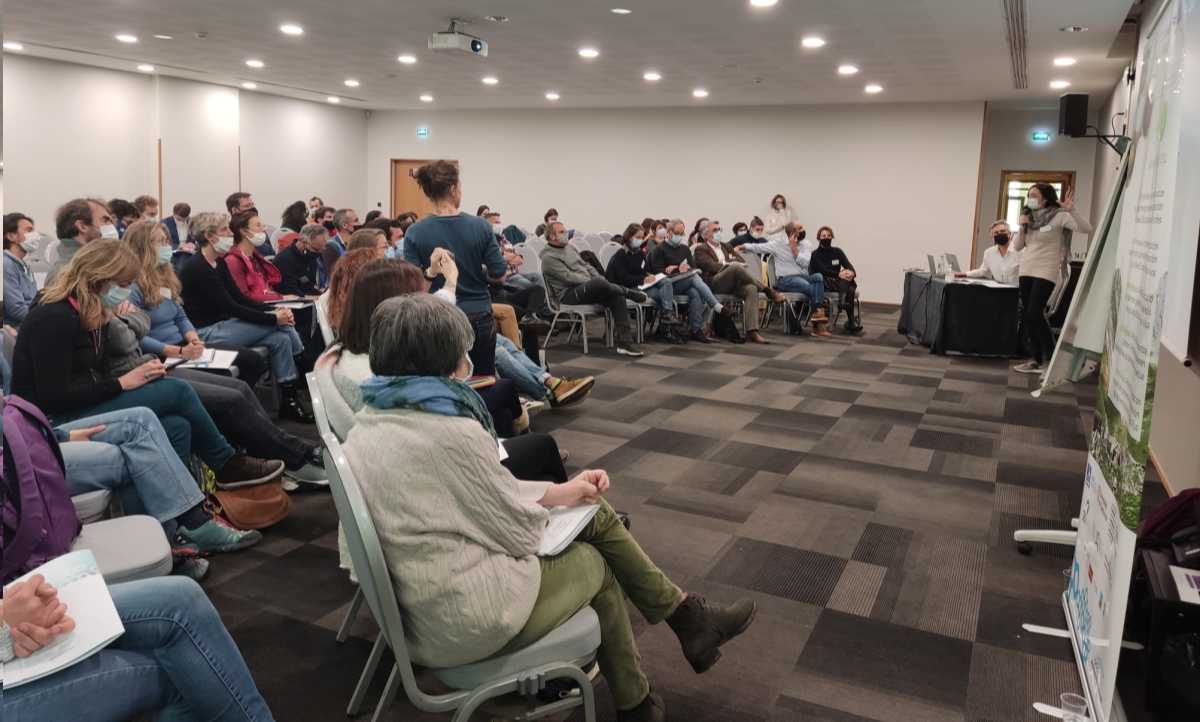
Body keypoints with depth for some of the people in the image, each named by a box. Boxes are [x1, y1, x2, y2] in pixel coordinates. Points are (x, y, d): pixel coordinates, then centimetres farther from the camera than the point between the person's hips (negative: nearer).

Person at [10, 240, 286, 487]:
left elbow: (98, 378, 8)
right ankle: (227, 465, -1)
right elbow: (55, 397, -22)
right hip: (54, 421, -9)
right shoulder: (54, 318, -18)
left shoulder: (92, 314, 11)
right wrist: (122, 383, -19)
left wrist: (140, 374, -10)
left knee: (177, 427, -15)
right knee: (176, 391, -18)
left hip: (83, 408, 9)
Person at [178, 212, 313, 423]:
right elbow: (230, 307, -23)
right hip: (206, 333, -8)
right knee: (279, 323, -19)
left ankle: (289, 400, -8)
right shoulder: (197, 268, -18)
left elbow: (240, 298, 8)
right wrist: (273, 318, -24)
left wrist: (274, 310, -8)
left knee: (280, 338, -14)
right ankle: (306, 370, -4)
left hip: (222, 325, 8)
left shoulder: (219, 263, 10)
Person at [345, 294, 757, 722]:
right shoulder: (450, 432, -27)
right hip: (466, 623, -8)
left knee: (595, 514, 13)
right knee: (594, 563, 18)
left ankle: (686, 617, 26)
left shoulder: (371, 420, 1)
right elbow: (519, 531, -16)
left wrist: (560, 492, 9)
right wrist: (550, 501, 7)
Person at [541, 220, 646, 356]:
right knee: (599, 283, -36)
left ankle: (625, 342, -22)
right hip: (569, 294, -8)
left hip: (588, 287, 8)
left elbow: (586, 265, 20)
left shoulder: (569, 247, 17)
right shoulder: (549, 257, -9)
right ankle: (630, 293, -7)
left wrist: (601, 280, 3)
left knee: (617, 298, -18)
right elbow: (569, 277, -17)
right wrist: (597, 283, -16)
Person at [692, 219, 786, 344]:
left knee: (751, 289, -28)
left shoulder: (726, 246, 30)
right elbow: (711, 266, -8)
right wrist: (730, 264, -1)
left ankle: (752, 331, -39)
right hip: (714, 283, -6)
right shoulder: (700, 249, 10)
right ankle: (768, 291, -22)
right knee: (735, 267, -34)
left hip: (732, 283, 6)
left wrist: (725, 263, 2)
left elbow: (742, 261, 17)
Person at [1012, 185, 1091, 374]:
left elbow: (1086, 228, -18)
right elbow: (1017, 247, 10)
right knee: (1028, 316, 6)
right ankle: (1037, 359, 13)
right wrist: (1022, 227, -4)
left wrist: (1072, 210, -31)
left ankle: (1052, 359, -3)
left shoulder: (1059, 216, -8)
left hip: (1046, 272, -7)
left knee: (1034, 314, -14)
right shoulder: (1030, 217, 10)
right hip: (1026, 271, 7)